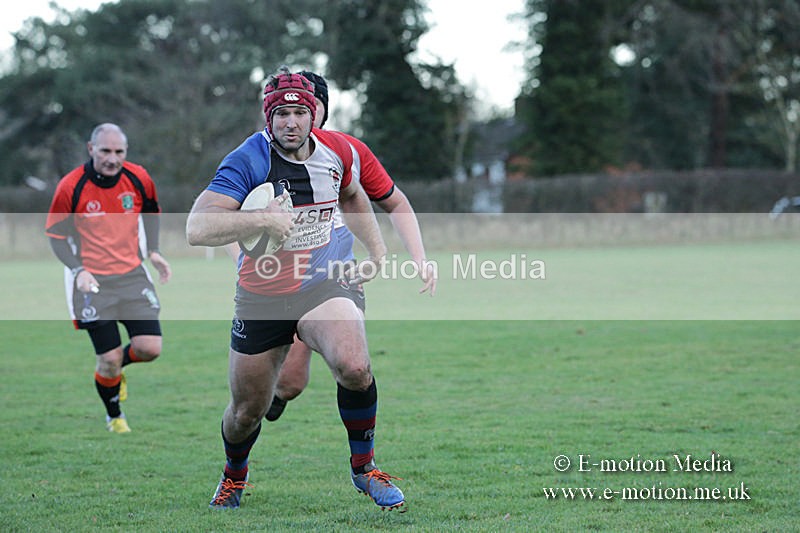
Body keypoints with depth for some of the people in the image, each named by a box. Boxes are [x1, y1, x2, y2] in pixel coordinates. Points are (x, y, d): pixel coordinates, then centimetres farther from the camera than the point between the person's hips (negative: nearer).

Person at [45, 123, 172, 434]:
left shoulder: (139, 179, -3)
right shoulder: (70, 187, -13)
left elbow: (150, 212, 17)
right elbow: (56, 234, -4)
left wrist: (153, 251, 5)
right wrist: (78, 270, -18)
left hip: (132, 276, 3)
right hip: (92, 281, -3)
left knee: (150, 348, -8)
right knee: (109, 358, -6)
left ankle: (114, 367, 28)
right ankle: (114, 416, 22)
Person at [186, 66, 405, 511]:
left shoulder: (337, 151, -1)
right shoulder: (247, 161, -17)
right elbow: (196, 229, -28)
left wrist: (377, 250, 18)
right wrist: (262, 220, -36)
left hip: (323, 287, 2)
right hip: (261, 300, -2)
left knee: (355, 368, -27)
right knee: (246, 412, 9)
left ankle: (363, 466, -3)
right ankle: (234, 474, 44)